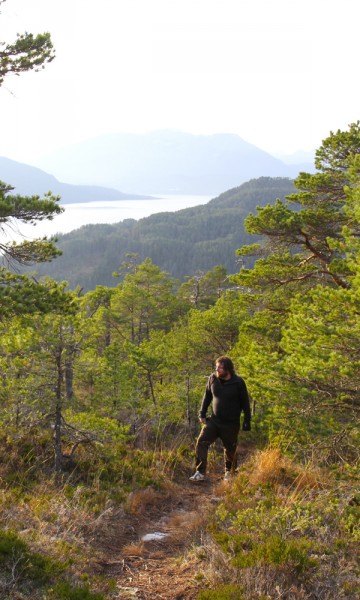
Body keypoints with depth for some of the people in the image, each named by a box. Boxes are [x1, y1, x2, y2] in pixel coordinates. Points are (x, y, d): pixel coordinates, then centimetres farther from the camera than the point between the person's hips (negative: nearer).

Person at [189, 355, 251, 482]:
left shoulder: (238, 382, -13)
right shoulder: (213, 379, -4)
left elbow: (245, 403, -5)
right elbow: (207, 396, 10)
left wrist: (247, 422, -4)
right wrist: (202, 414, 7)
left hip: (231, 424, -3)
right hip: (214, 421, 3)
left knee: (230, 450, 11)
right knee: (201, 442, -12)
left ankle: (229, 473, 35)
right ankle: (200, 473, -9)